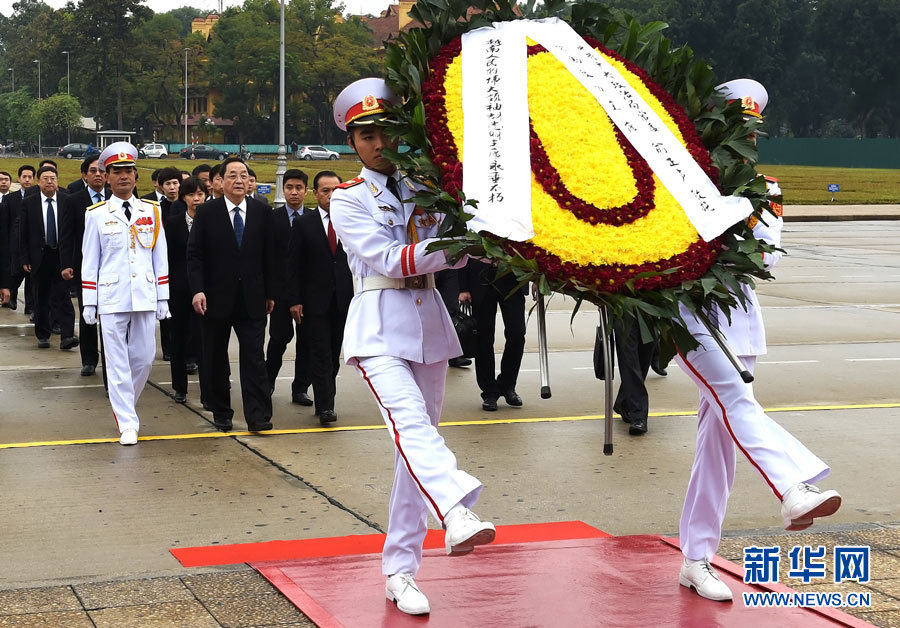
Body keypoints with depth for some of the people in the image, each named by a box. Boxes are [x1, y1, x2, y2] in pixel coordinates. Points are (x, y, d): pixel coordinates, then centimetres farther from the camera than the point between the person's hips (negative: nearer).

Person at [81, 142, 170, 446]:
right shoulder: (96, 214, 2)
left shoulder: (152, 211, 7)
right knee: (118, 363, -1)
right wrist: (89, 303, 1)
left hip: (145, 297, 2)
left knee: (144, 359, 7)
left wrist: (163, 298, 6)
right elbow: (90, 261, 4)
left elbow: (160, 257, 10)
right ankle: (127, 424, 4)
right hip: (111, 298, -2)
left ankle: (123, 406, 30)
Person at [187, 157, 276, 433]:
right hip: (217, 298, 0)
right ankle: (221, 413, 20)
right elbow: (194, 254, -3)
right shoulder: (207, 212, -1)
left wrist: (270, 293, 7)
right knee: (215, 360, 8)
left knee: (254, 358, -6)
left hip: (252, 300, 0)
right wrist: (197, 290, -14)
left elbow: (269, 256, 8)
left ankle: (258, 416, -6)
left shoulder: (262, 212, 4)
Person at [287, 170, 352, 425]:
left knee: (334, 354, 10)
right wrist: (294, 300, -8)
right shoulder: (303, 223, 0)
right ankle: (325, 406, -6)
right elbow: (293, 265, -2)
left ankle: (325, 401, 21)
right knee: (320, 354, -6)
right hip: (314, 299, -3)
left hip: (343, 299, 3)